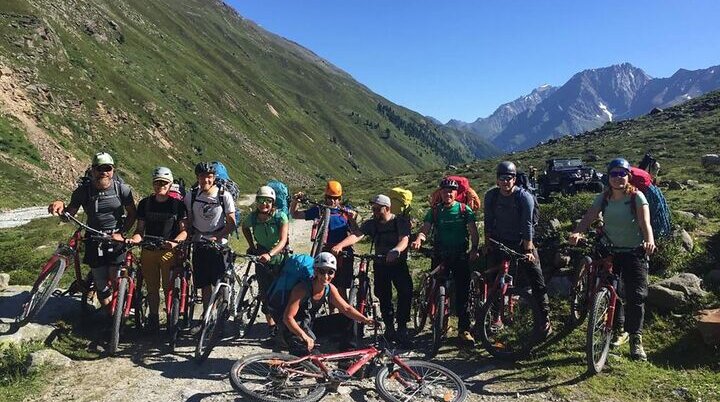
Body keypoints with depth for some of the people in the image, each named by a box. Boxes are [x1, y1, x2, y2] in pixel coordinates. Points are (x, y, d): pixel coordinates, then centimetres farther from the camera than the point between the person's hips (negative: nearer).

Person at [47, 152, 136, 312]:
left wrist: (121, 233, -10)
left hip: (116, 239, -1)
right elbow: (69, 215, -1)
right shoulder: (83, 190, -4)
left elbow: (132, 213, 2)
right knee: (101, 285, 4)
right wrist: (61, 206, -23)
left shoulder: (122, 189, -6)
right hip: (94, 241, 1)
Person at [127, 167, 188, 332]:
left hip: (169, 251, -3)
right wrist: (134, 239, -12)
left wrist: (175, 241, -21)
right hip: (148, 251, 3)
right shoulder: (145, 203, 8)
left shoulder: (177, 204, 0)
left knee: (169, 288, 0)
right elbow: (140, 229, 9)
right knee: (152, 288, 10)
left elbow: (184, 230, -2)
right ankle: (153, 318, 24)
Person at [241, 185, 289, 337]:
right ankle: (271, 325, 14)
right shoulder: (252, 217, -9)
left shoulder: (280, 216, -19)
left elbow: (283, 241, -28)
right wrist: (252, 245, 6)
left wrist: (270, 254, -44)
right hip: (261, 260, 3)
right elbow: (245, 228, 15)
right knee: (265, 294, 1)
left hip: (279, 260, -2)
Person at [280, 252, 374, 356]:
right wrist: (304, 336, -41)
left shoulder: (330, 289, -10)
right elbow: (288, 317, -30)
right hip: (292, 329, -7)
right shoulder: (302, 289, -27)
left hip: (309, 327, 7)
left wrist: (365, 320, -13)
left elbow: (347, 309, -1)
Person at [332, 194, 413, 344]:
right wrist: (340, 245, -36)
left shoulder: (401, 222, -9)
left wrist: (395, 251, -47)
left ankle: (402, 328, -7)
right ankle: (389, 327, 20)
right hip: (380, 265, 3)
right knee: (384, 297, 3)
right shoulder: (371, 224, -2)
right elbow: (356, 235, -17)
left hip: (398, 264, -2)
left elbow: (404, 239, -25)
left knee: (406, 292, -17)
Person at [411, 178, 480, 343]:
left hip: (461, 255, -1)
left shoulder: (465, 210, 3)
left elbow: (473, 231, -3)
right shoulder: (435, 211, 6)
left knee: (462, 292, -2)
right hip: (440, 255, 1)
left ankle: (464, 329, 5)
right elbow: (425, 229, -2)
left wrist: (474, 249, -18)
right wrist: (418, 240, -24)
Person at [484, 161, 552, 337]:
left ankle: (545, 318, 7)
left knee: (537, 280, -6)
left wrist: (528, 250, -19)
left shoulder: (524, 197, -15)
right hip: (499, 242, 3)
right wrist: (487, 245, -2)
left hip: (521, 242, -3)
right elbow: (488, 222, 0)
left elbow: (527, 225, -17)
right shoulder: (491, 196, -5)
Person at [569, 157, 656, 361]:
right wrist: (577, 232, -32)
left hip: (634, 252, -3)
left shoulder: (636, 196, -8)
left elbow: (645, 221, -22)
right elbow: (589, 217, -11)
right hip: (610, 251, 3)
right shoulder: (603, 198, 1)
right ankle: (619, 330, 28)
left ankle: (636, 339, 6)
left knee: (636, 295, -6)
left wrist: (649, 240, -42)